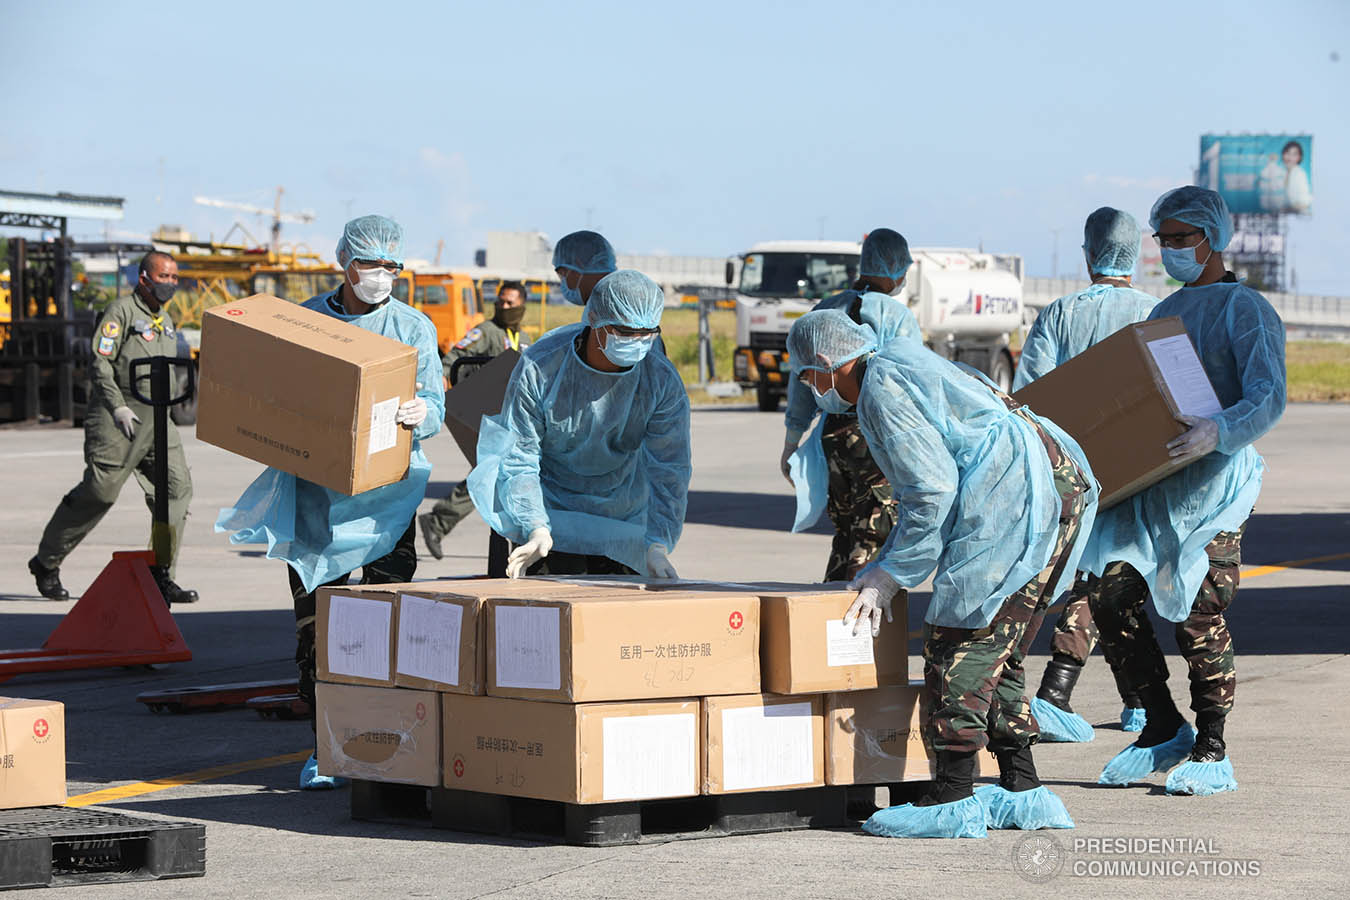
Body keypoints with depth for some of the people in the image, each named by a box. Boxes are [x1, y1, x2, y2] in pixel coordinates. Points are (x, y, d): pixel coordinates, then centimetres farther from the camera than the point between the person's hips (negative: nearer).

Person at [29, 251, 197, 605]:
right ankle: (46, 563, 8)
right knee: (99, 492, -8)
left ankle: (162, 575, -4)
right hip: (116, 417, -7)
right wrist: (117, 406, -20)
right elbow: (99, 362, -13)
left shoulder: (166, 320, 20)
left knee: (177, 486, -7)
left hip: (155, 417, 7)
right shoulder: (121, 311, -6)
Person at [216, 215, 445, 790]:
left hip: (388, 489, 0)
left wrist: (420, 413, -25)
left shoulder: (415, 329, 8)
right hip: (316, 488, 1)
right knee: (318, 621, -1)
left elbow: (434, 407, -2)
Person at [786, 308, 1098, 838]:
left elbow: (933, 488, -11)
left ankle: (953, 803, -8)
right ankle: (1023, 794, 14)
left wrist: (892, 574, -3)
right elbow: (927, 487, 32)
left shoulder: (881, 388, -4)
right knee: (995, 657, 14)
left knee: (958, 647, -7)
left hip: (1020, 495, -10)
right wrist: (890, 565, 27)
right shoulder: (910, 365, 29)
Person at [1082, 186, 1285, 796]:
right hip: (1151, 482, 7)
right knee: (1109, 594, -4)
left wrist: (1217, 432, -32)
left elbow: (1268, 398, -14)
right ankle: (1163, 729, 9)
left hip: (1216, 479, -7)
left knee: (1199, 616, -11)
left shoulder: (1244, 310, -1)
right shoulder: (1163, 314, 23)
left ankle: (1211, 754, 1)